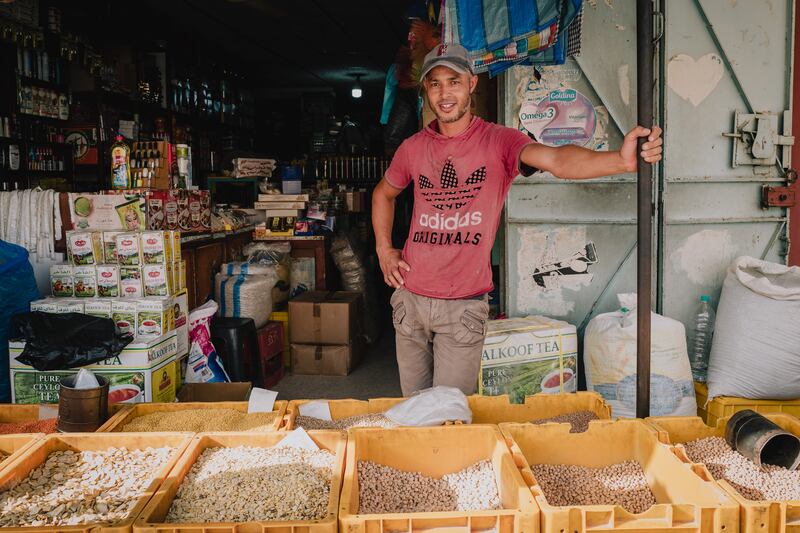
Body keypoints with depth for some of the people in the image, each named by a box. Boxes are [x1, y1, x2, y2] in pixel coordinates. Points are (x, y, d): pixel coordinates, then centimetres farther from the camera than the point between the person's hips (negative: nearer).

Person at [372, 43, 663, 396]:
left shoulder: (498, 141, -9)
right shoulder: (413, 148, 3)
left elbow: (556, 160, -28)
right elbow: (383, 193, 22)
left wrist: (621, 160, -46)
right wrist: (384, 249, 11)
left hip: (464, 304, -3)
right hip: (410, 296, 4)